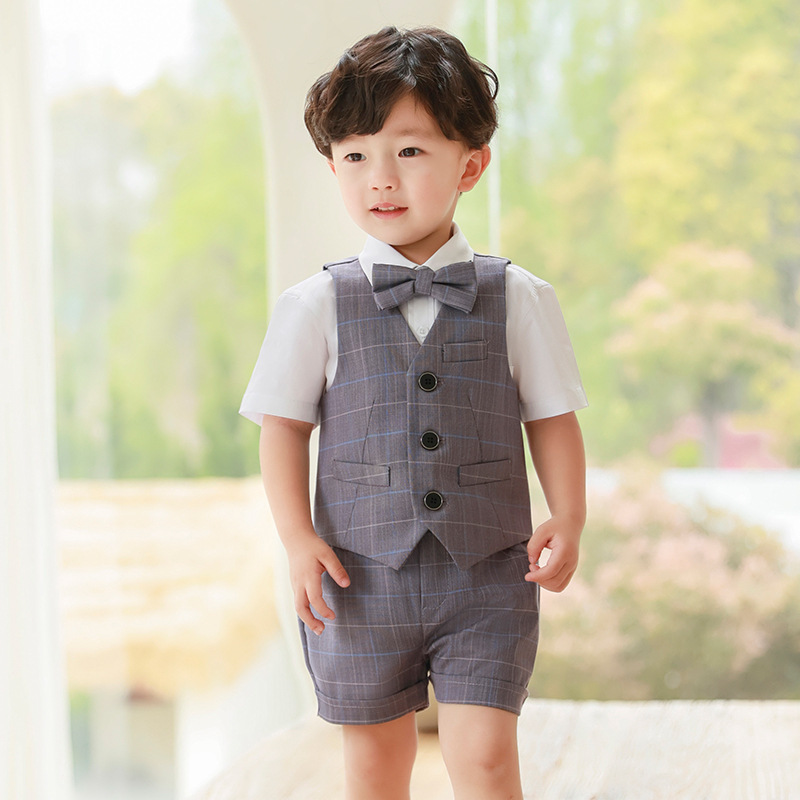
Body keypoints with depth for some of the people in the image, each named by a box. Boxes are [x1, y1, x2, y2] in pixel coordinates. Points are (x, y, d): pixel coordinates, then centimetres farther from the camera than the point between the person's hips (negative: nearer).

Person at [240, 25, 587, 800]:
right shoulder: (315, 307, -2)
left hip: (487, 572, -1)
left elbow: (552, 416, 4)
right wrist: (299, 539, -9)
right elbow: (284, 425, 0)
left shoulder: (518, 299, -1)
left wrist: (567, 517, -9)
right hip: (363, 576, 1)